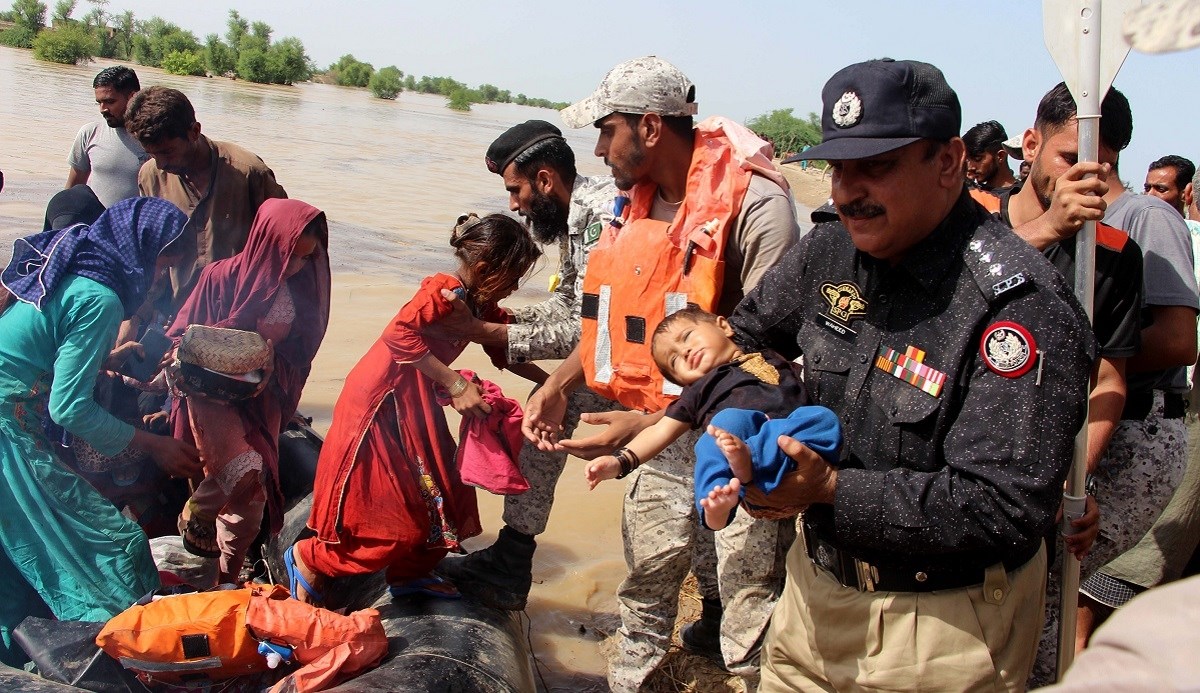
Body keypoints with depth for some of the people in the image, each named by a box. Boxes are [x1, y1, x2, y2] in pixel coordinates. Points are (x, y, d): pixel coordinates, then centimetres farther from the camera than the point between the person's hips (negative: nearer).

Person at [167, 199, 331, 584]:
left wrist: (274, 367, -16)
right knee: (243, 472, -24)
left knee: (253, 492, 4)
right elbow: (181, 333, -1)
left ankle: (228, 581, 23)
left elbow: (299, 352, 5)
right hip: (213, 391, -4)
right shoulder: (222, 277, -11)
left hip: (262, 397, 4)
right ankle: (196, 516, 9)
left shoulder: (302, 288, -1)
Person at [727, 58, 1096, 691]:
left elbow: (1005, 508, -28)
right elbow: (744, 340, 14)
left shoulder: (1019, 304, -25)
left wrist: (830, 490, -31)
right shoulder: (828, 254, -3)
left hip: (942, 624, -6)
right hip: (817, 584, 6)